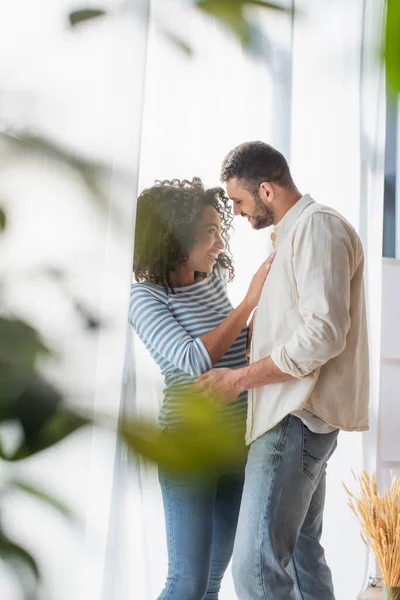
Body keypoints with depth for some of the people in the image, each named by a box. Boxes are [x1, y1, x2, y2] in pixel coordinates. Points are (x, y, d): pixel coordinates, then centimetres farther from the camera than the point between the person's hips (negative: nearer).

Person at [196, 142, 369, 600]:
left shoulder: (317, 226, -11)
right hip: (297, 415, 11)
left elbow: (325, 333, -21)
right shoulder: (294, 232, 21)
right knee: (301, 552, 14)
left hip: (299, 417, -11)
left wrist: (239, 379, -16)